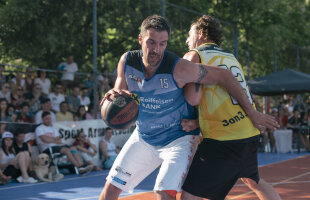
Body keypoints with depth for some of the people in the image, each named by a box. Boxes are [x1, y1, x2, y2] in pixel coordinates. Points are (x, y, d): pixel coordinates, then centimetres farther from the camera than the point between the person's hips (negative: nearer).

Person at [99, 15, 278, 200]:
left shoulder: (179, 68, -27)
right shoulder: (127, 61, -13)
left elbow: (223, 76, -21)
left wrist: (251, 112, -18)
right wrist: (114, 95, -28)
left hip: (179, 139, -5)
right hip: (143, 137, 5)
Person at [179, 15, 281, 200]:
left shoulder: (194, 56, 0)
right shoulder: (231, 58, 22)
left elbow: (193, 99, -12)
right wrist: (196, 123, 6)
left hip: (224, 140, -8)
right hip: (251, 134, 8)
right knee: (252, 179, 33)